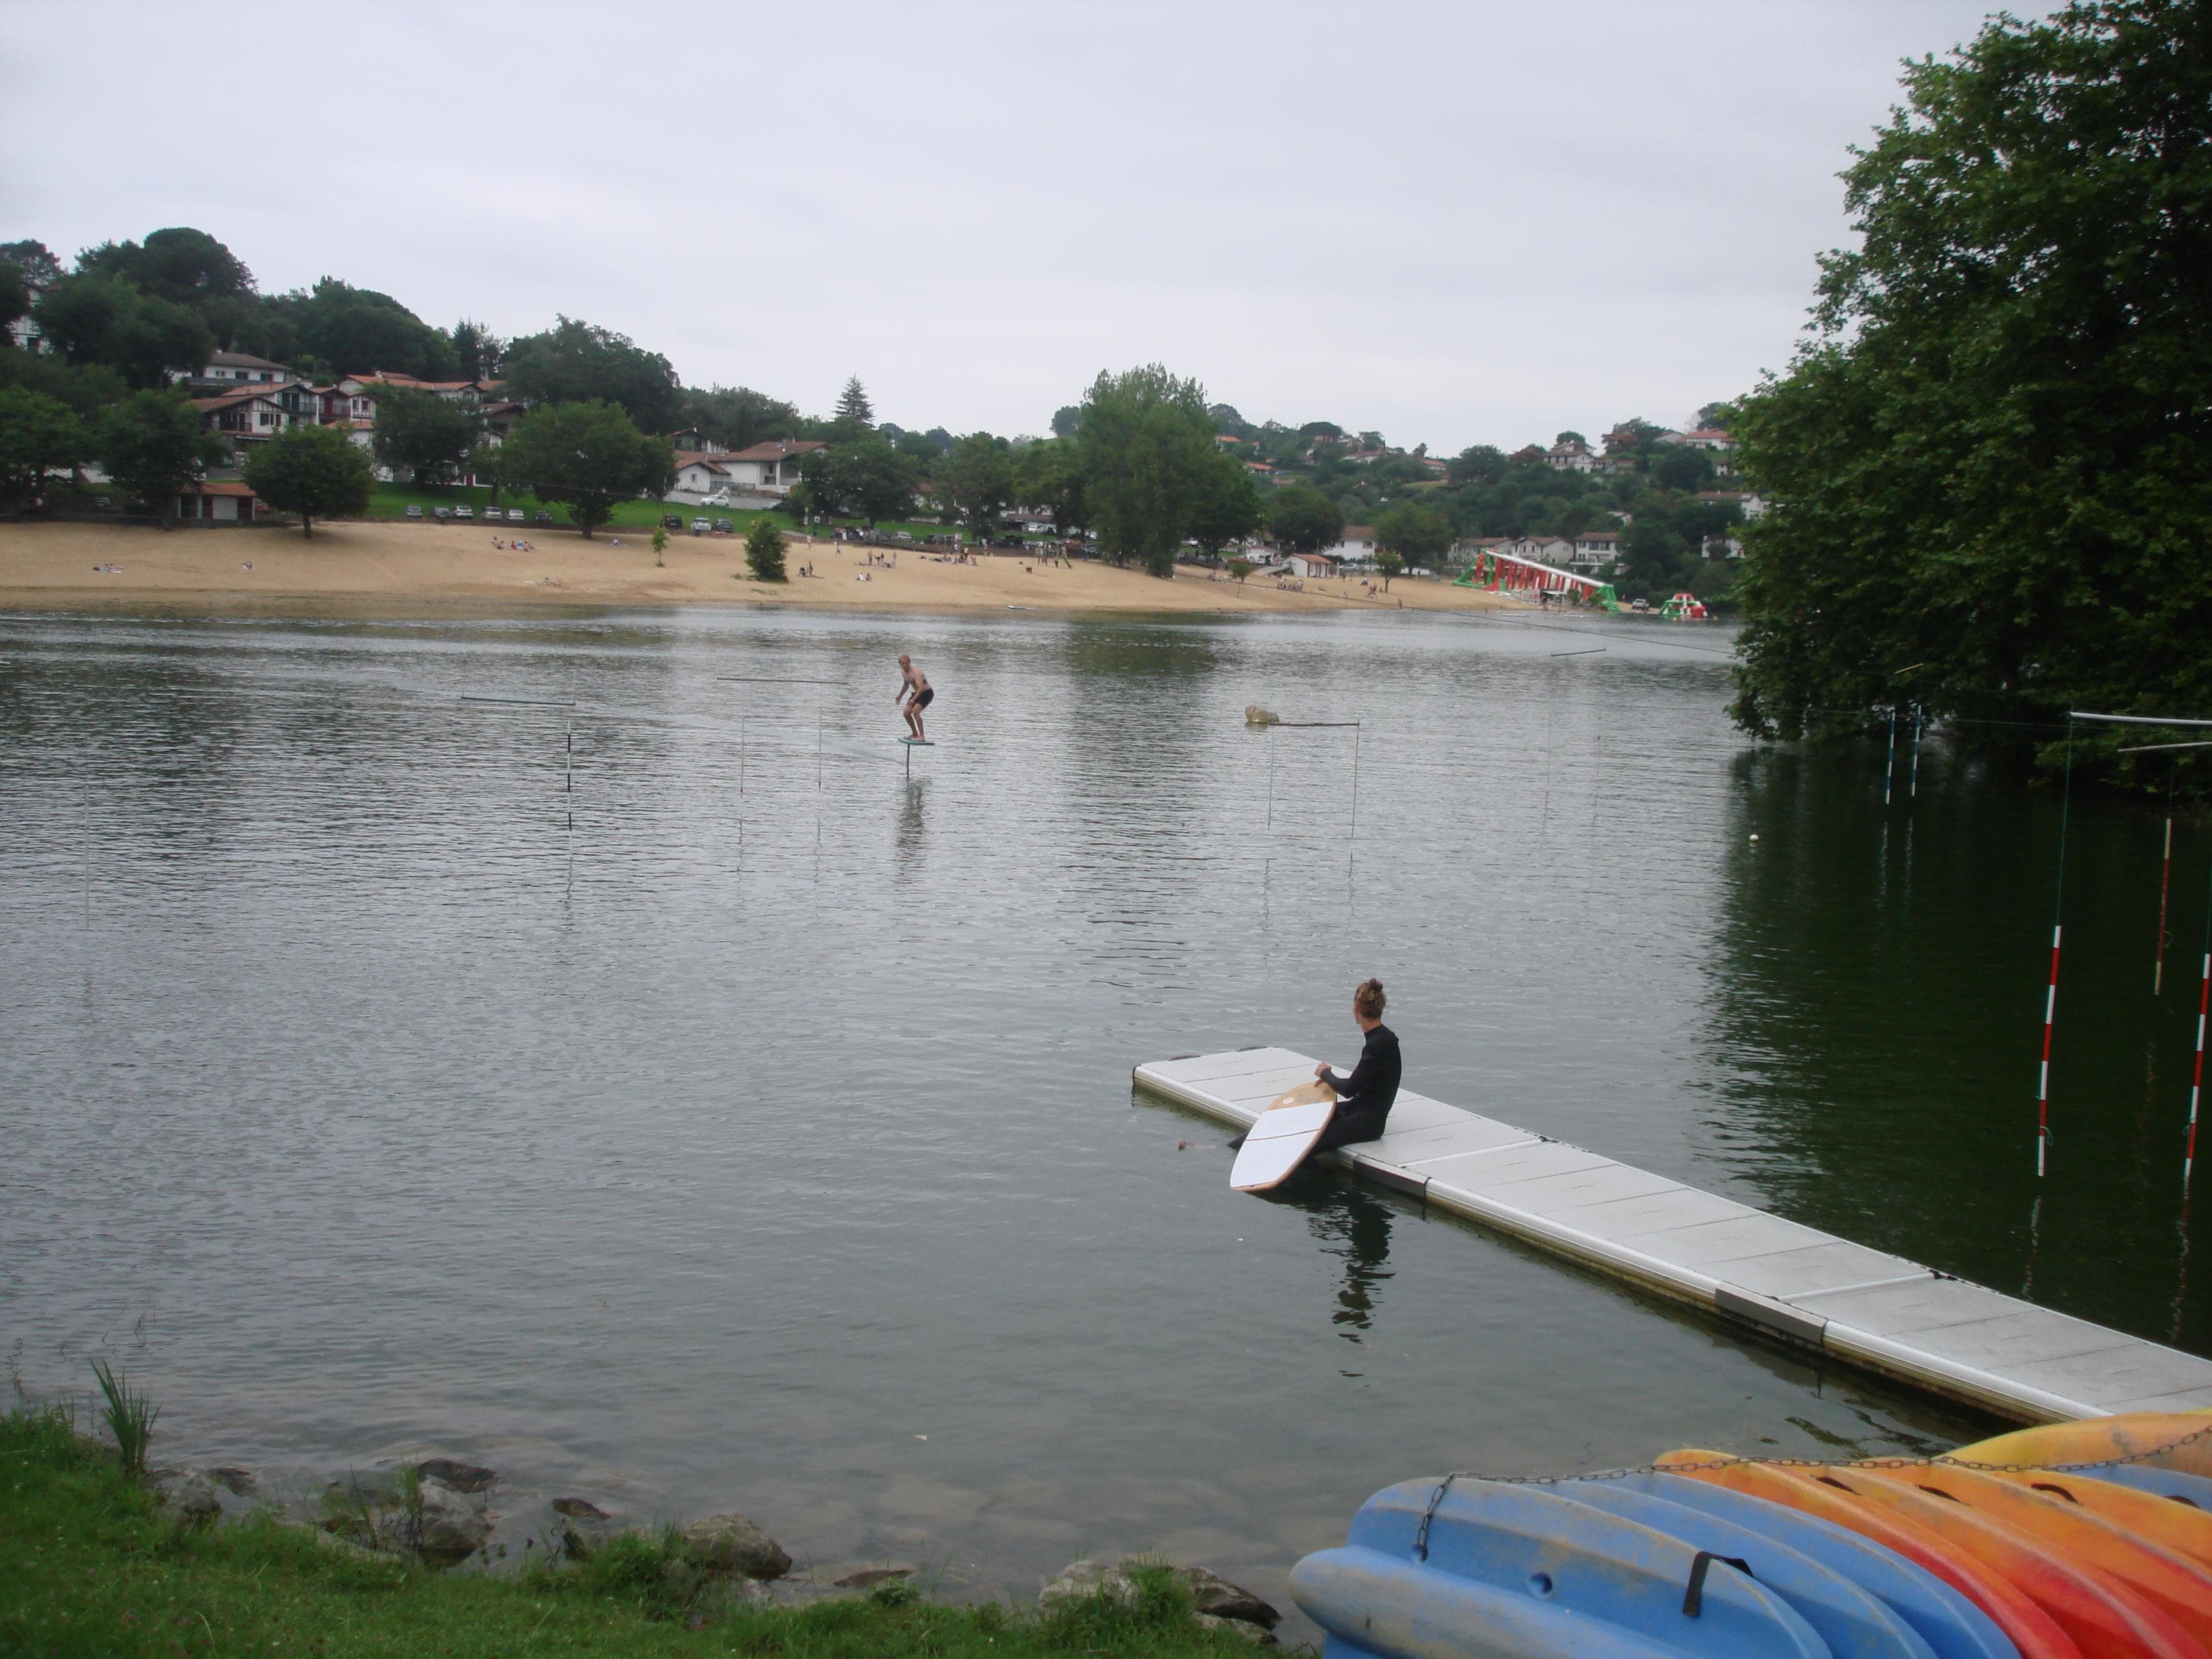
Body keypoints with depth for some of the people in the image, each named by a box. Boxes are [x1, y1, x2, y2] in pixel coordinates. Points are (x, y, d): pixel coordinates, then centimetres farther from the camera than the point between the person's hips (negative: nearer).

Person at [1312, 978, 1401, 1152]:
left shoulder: (1378, 1045, -21)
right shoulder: (1383, 1037, 9)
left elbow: (1349, 1090, -19)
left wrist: (1325, 1073, -2)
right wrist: (1330, 1079, 8)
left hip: (1368, 1122, -10)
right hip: (1361, 1107, 10)